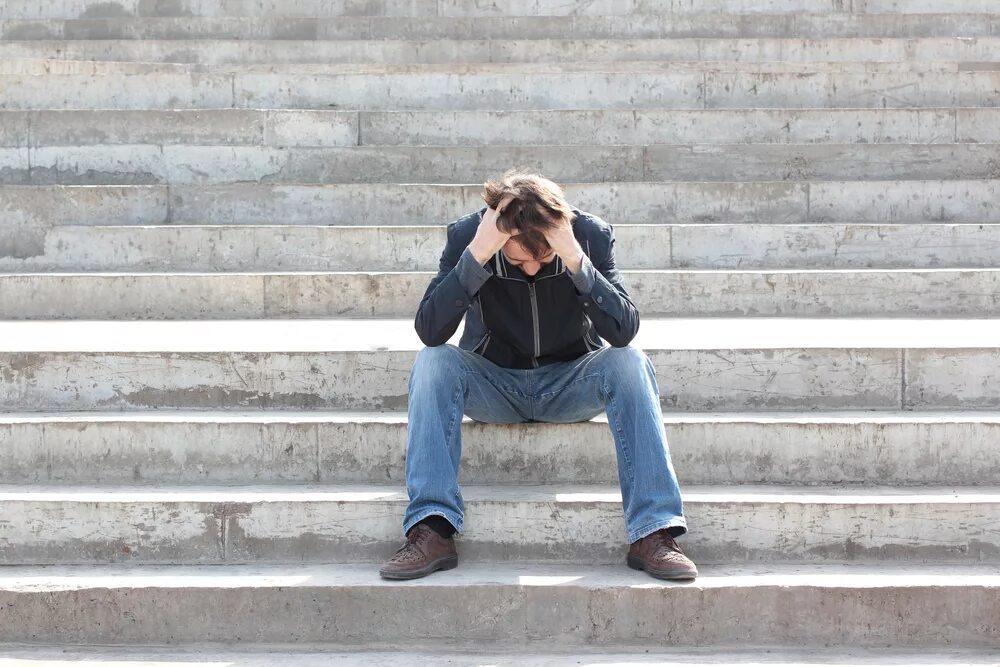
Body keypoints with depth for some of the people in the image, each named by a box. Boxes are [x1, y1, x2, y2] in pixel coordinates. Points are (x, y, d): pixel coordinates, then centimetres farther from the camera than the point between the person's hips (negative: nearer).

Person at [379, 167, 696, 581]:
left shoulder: (591, 234, -16)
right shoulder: (467, 236, -17)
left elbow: (624, 330, -27)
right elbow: (429, 332, -27)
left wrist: (575, 260, -38)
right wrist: (476, 256, -38)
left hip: (569, 386, 0)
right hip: (494, 385, 0)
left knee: (630, 362, -29)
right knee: (433, 362, -28)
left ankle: (653, 533, -30)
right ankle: (431, 530, -31)